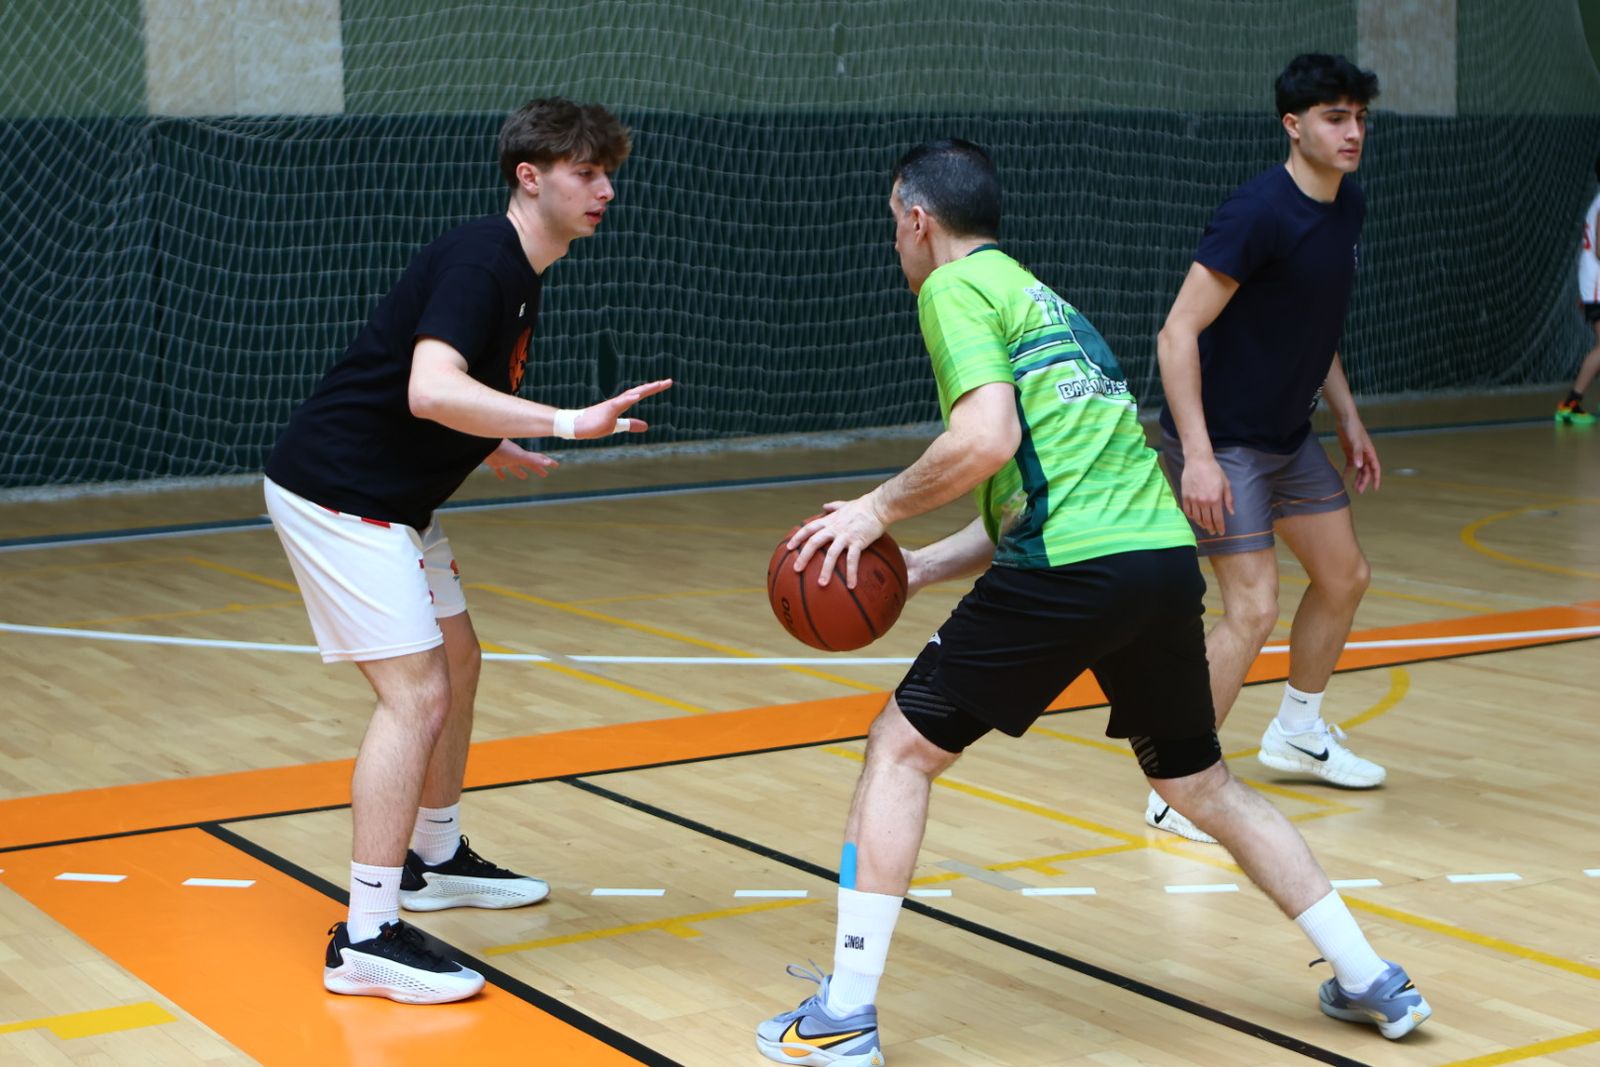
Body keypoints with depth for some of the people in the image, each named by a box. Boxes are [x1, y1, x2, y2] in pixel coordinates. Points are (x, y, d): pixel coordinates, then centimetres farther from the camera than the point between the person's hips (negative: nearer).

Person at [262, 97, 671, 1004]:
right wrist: (565, 422, -41)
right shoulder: (481, 259, -20)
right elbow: (429, 390, -36)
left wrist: (497, 452, 34)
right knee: (416, 691, -15)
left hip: (391, 499, 11)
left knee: (457, 664, 20)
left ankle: (433, 860, 38)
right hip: (335, 493, -11)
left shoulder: (519, 272, 11)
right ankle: (366, 939, -11)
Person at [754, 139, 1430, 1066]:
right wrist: (913, 568, 22)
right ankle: (1373, 982, 28)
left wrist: (879, 510, -3)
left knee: (902, 748, 5)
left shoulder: (957, 286, 1)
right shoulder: (1043, 299, 27)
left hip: (1072, 571, -8)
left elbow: (987, 439, -16)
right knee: (1202, 783, 23)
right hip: (1166, 552, 8)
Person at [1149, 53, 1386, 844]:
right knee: (1252, 608, -15)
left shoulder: (1348, 208, 4)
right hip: (1222, 444, -9)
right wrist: (1197, 455, -29)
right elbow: (1178, 333, -25)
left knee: (1345, 577, 17)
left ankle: (1297, 733, 37)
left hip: (1289, 436, 9)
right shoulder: (1257, 211, -23)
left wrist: (1348, 419, 18)